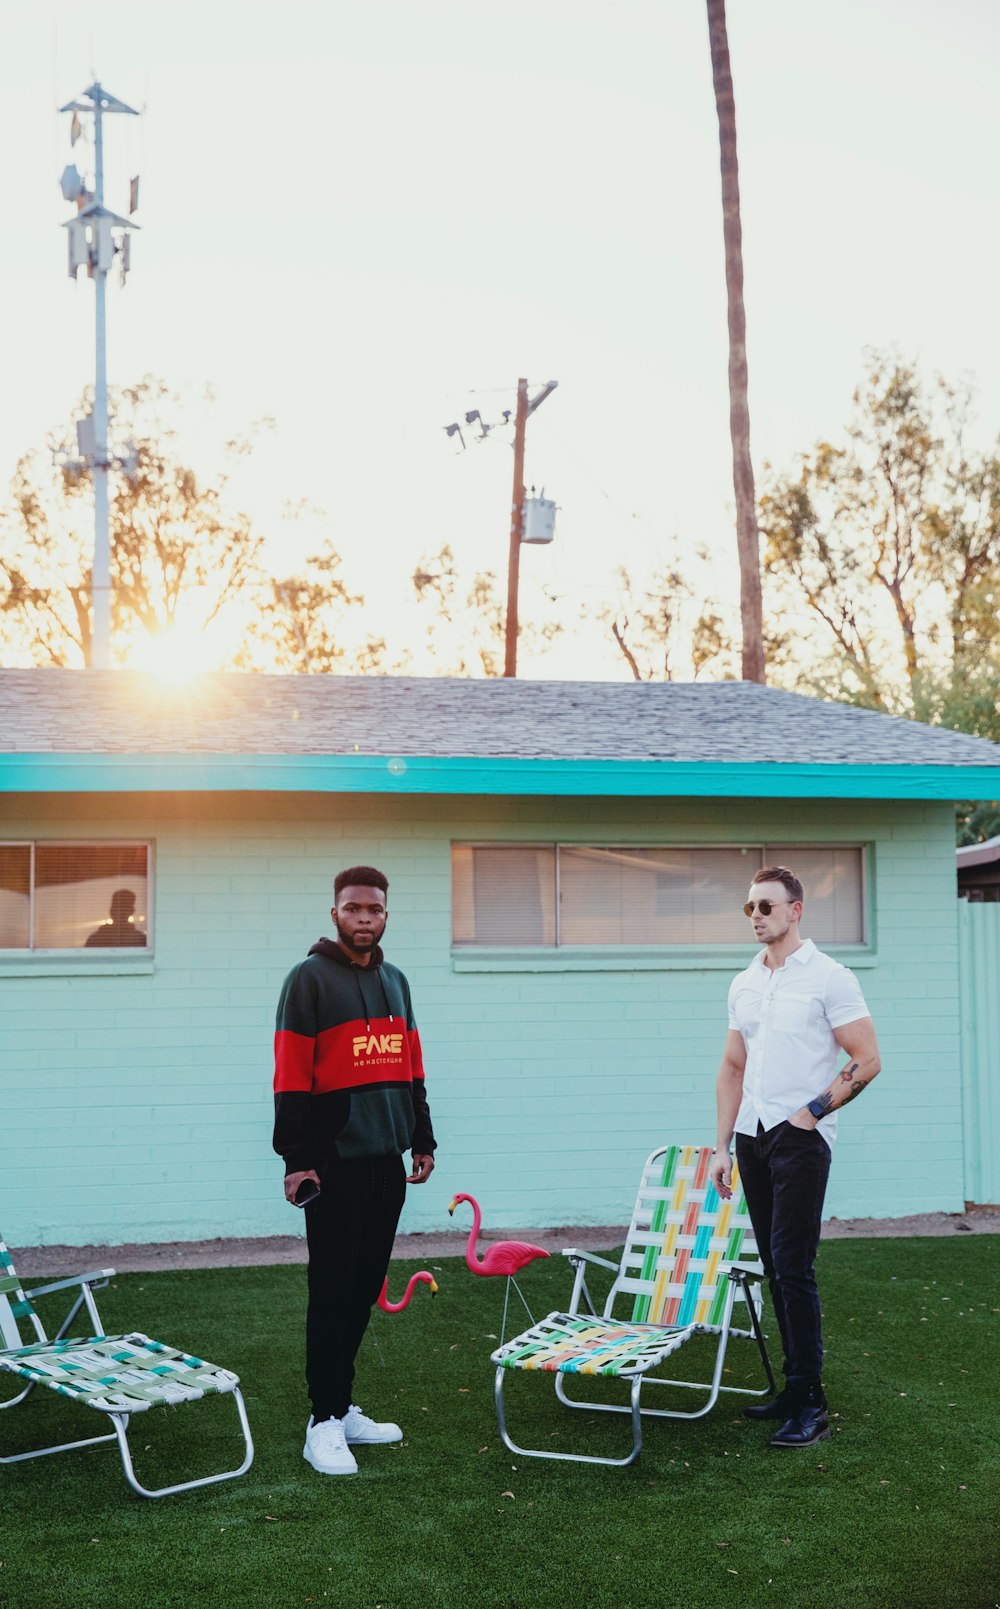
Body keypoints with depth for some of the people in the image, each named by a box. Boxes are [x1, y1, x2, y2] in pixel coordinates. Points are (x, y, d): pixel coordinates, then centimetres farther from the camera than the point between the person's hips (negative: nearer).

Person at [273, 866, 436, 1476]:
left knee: (365, 1287, 10)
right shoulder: (311, 978, -6)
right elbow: (291, 1075, -10)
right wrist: (297, 1160, -15)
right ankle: (326, 1422, 4)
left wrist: (422, 1140, 16)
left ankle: (342, 1404, 19)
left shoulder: (395, 981, 15)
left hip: (387, 1158, 6)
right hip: (336, 1163, -6)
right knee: (333, 1289, -3)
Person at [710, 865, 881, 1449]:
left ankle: (811, 1404, -4)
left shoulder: (829, 977, -7)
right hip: (753, 1137, 7)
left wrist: (814, 1110, -12)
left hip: (800, 1138, -7)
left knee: (793, 1266, -10)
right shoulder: (744, 984, 13)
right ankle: (795, 1388, 20)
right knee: (776, 1267, 11)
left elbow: (868, 1060, -8)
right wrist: (722, 1147, 14)